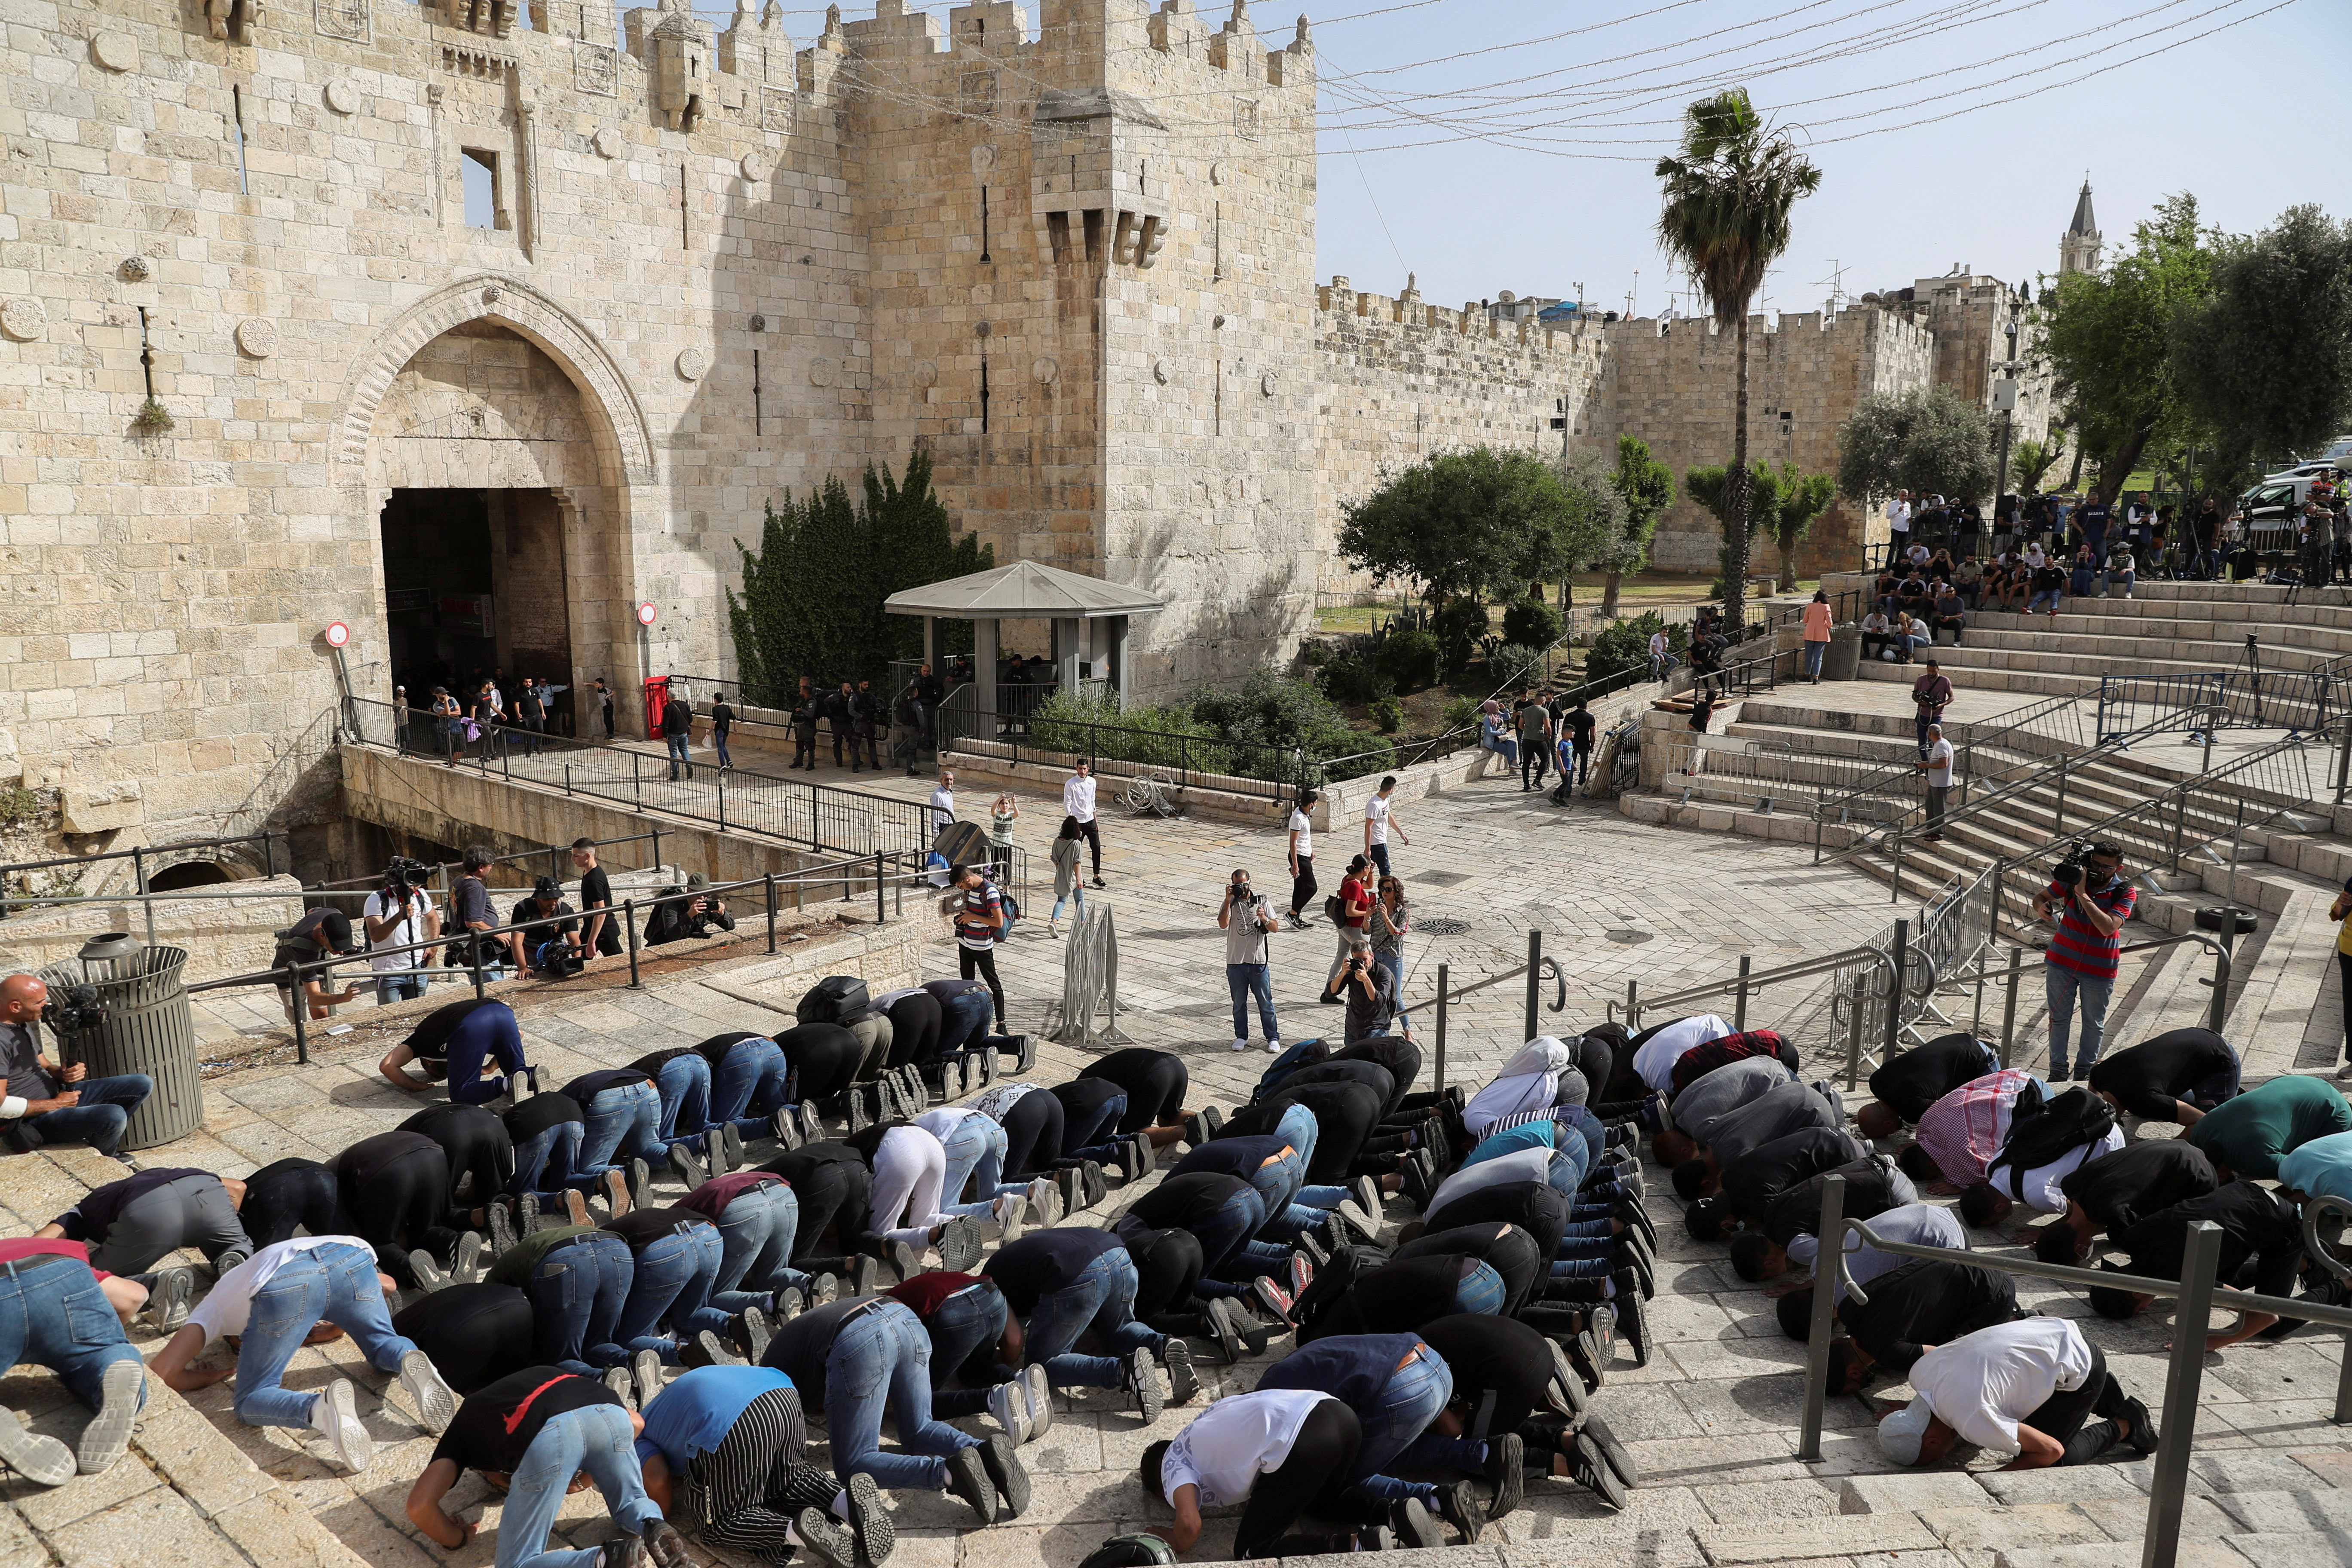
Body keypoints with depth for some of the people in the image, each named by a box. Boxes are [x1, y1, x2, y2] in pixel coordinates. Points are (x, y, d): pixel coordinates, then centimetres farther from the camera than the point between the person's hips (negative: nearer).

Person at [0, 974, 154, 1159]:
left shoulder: (22, 1024, 9)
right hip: (31, 1121, -10)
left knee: (143, 1084, 2)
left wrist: (64, 1073, -7)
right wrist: (56, 1104, -17)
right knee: (114, 1115, -32)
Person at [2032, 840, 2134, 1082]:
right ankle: (2058, 1069, 24)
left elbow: (2108, 927, -27)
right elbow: (2041, 897, 4)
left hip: (2100, 969, -1)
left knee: (2094, 1024, 14)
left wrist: (2083, 895, -31)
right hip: (2062, 962, 1)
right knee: (2059, 1018, 11)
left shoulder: (2125, 893, -13)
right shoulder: (2073, 878, -8)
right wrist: (2041, 908, -21)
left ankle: (2086, 1069, 32)